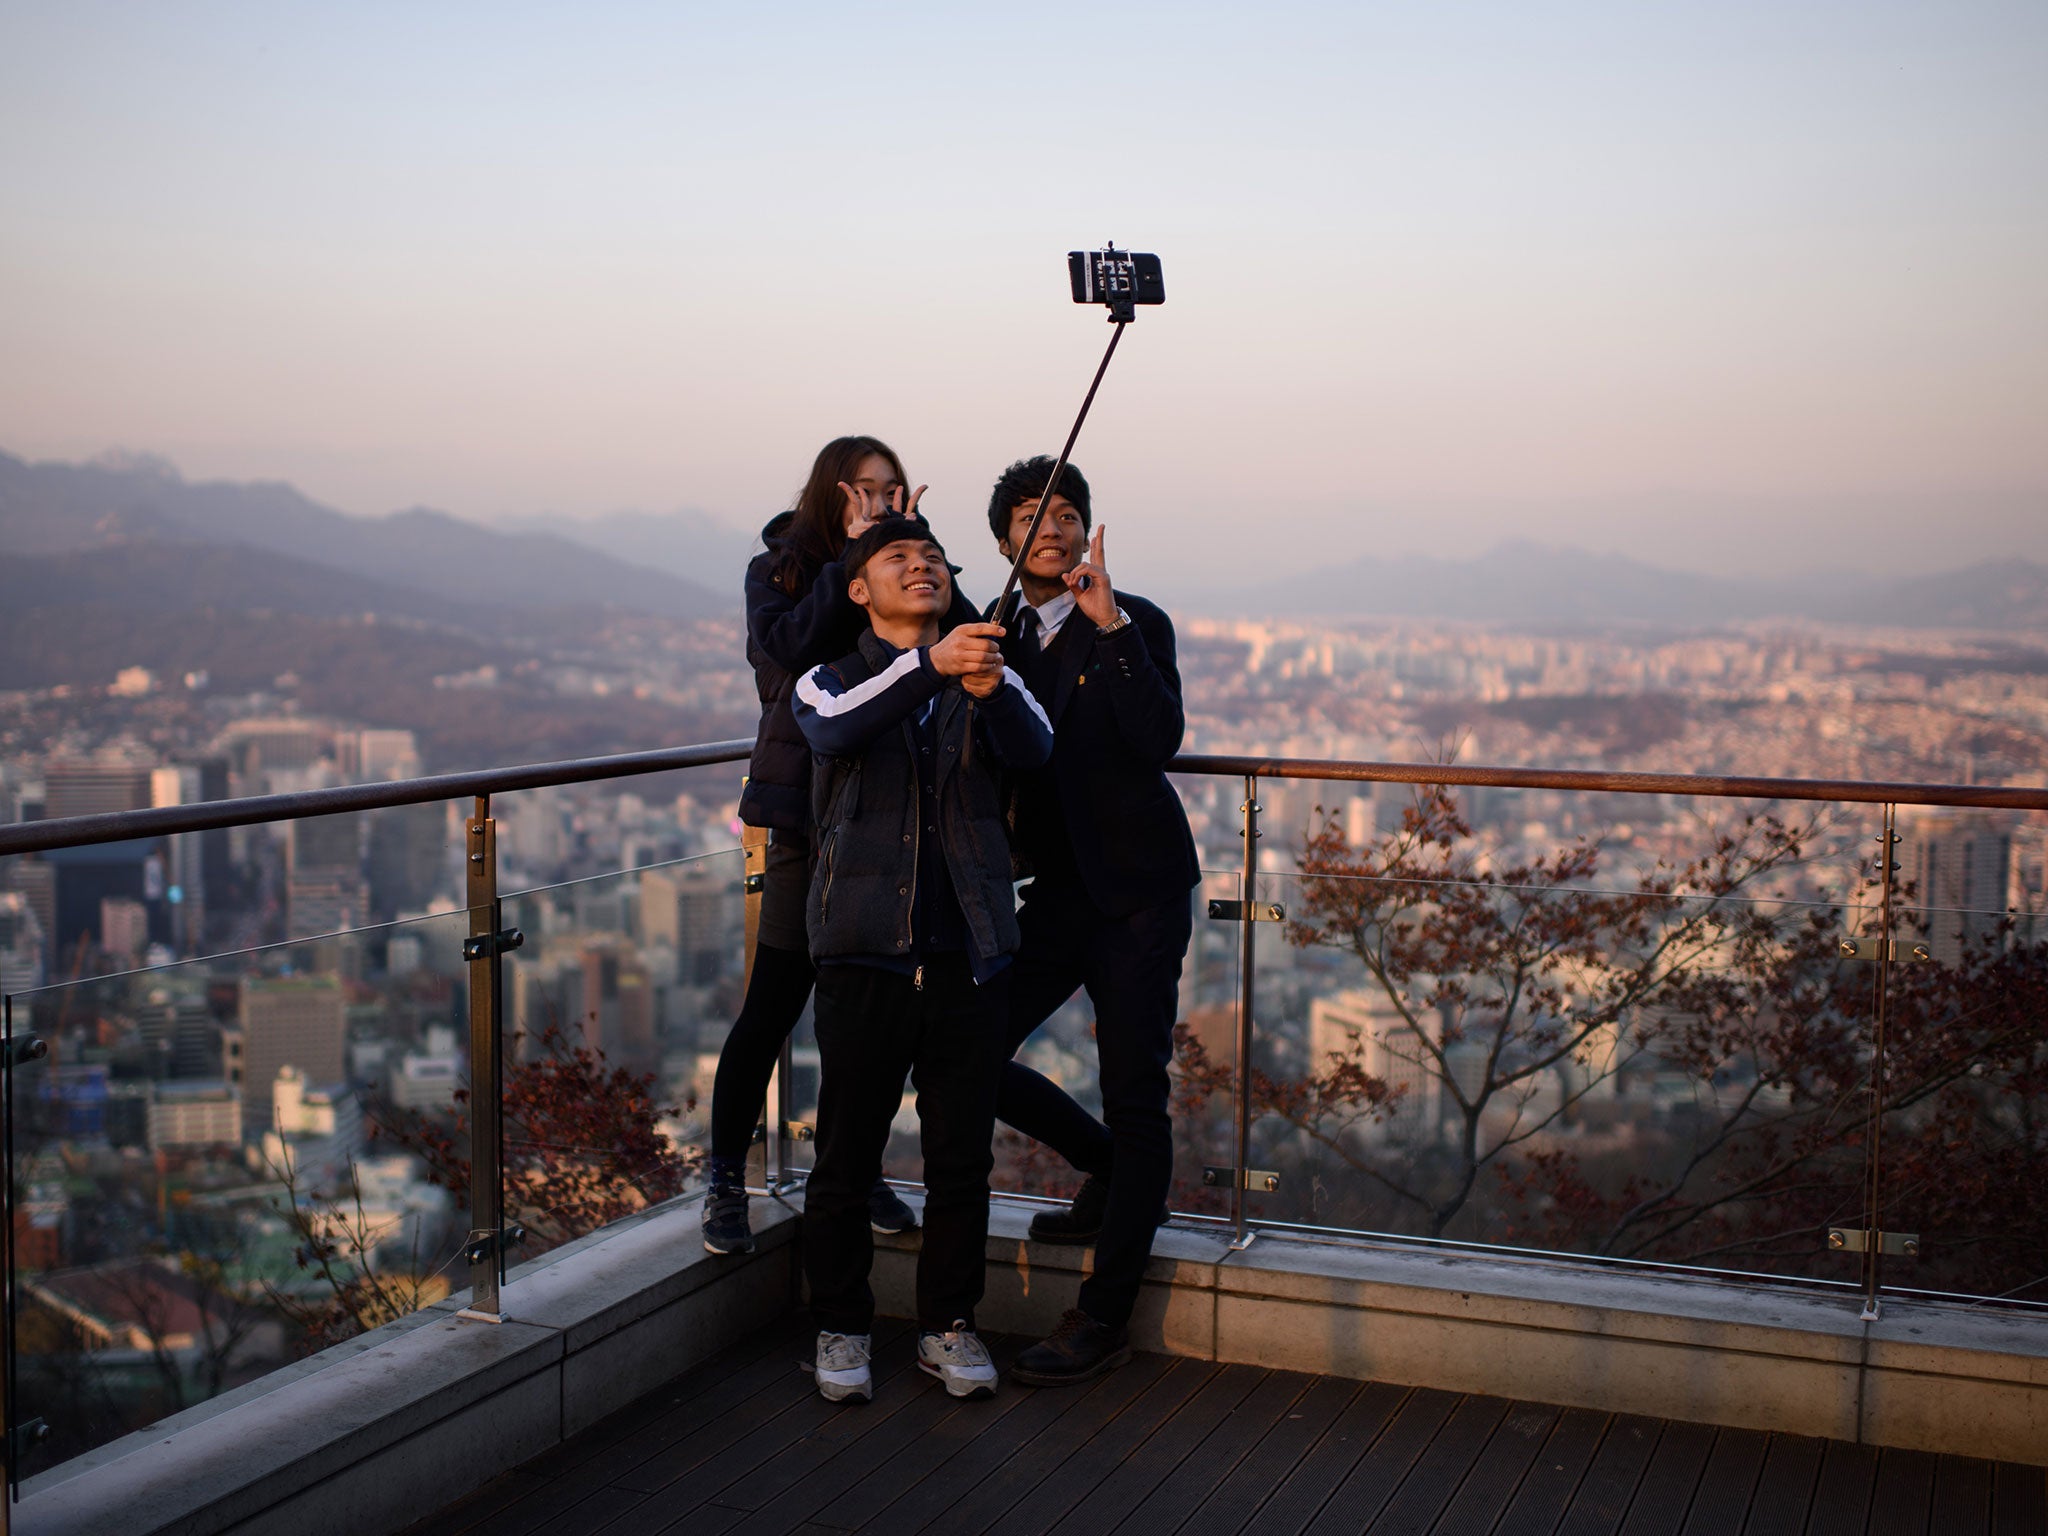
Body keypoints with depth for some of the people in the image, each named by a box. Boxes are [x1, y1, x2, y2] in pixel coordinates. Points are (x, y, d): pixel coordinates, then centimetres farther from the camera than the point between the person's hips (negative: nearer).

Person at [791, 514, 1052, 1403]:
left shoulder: (991, 681, 11)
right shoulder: (832, 681, 6)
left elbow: (1033, 751, -11)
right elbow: (836, 728, -19)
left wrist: (988, 688, -33)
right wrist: (932, 664, -36)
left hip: (968, 954, 2)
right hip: (866, 954, -2)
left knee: (962, 1160, 8)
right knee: (846, 1157, 6)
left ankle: (948, 1325, 23)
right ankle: (841, 1328, 21)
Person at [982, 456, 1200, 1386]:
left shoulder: (1135, 625, -3)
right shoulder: (997, 634, 11)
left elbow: (1160, 740, -19)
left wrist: (1110, 627, -22)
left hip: (1137, 888, -5)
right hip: (1057, 889, 6)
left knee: (1133, 1093, -4)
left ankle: (1103, 1319, 6)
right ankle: (1113, 1175, 26)